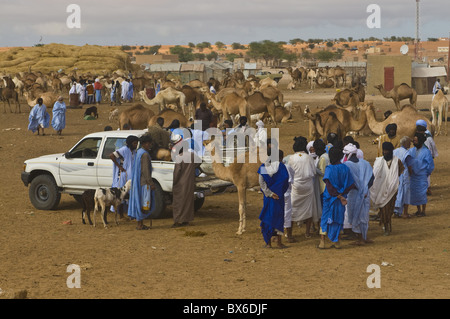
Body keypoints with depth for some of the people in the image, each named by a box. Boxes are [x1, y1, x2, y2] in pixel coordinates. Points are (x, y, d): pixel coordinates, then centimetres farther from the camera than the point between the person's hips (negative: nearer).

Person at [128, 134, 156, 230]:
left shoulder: (138, 152, 13)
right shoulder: (145, 154, -17)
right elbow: (146, 170, -21)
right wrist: (151, 183, -18)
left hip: (138, 181, 10)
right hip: (144, 182, -10)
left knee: (139, 202, 12)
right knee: (144, 203, -5)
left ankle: (140, 224, 17)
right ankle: (140, 225, -4)